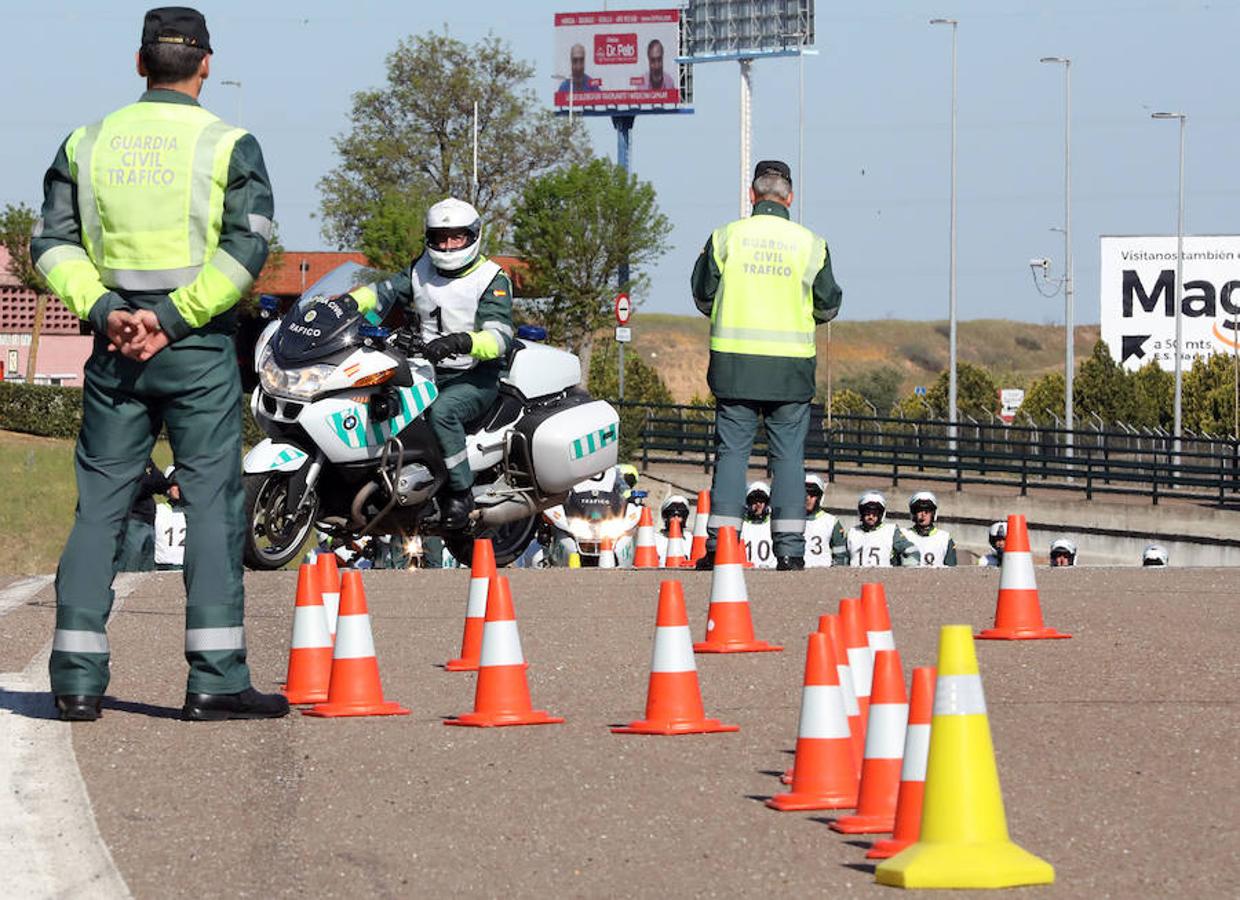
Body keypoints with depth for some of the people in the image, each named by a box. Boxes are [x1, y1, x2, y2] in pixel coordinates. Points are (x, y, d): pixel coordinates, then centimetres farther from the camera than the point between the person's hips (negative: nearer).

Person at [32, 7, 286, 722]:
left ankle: (78, 677, 3)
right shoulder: (228, 146, -3)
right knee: (213, 501, -2)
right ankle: (216, 678, -7)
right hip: (199, 351, -4)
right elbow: (246, 247, -13)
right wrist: (174, 321, -12)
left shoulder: (88, 144, 9)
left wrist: (104, 311, -6)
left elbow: (54, 242, 3)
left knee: (100, 504, 7)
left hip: (114, 349, 4)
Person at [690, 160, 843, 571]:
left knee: (731, 451, 4)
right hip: (791, 366, 0)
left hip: (734, 360, 0)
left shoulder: (726, 237, -1)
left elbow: (703, 299, 7)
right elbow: (828, 307, 7)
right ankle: (790, 550, 0)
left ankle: (719, 547, -1)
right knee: (789, 456, 5)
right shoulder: (810, 243, 0)